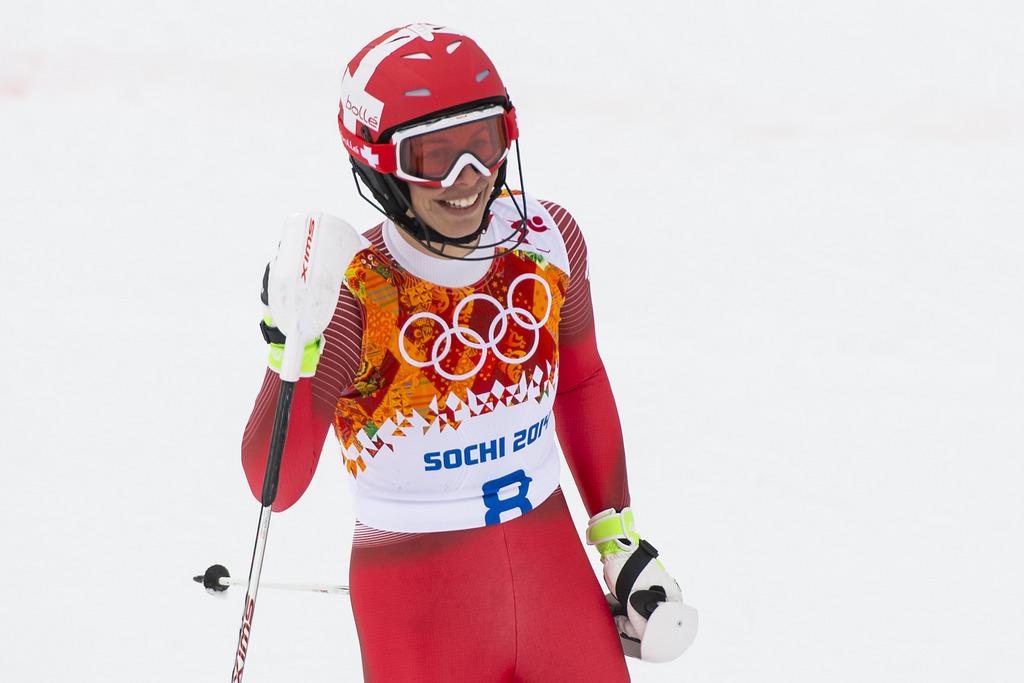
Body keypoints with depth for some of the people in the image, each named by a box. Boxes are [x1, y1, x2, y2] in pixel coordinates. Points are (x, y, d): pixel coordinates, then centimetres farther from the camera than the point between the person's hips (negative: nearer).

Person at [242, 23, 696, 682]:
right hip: (416, 598, -4)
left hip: (553, 574, 4)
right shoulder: (355, 296, -18)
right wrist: (292, 351, -36)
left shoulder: (547, 238, -5)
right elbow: (276, 488, -23)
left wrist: (618, 537, 14)